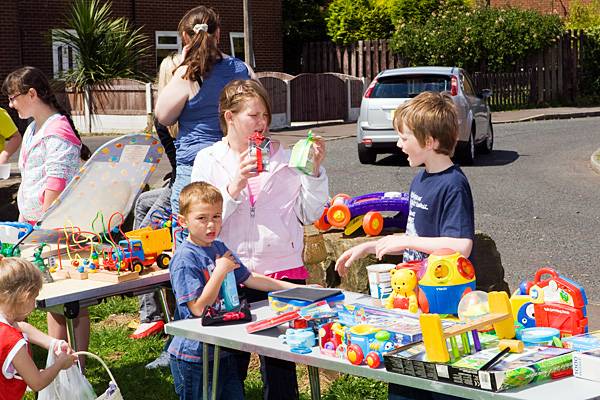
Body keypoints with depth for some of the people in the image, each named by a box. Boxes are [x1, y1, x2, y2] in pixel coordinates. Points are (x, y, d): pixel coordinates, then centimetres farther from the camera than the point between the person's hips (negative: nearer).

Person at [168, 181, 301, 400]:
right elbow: (198, 309, -25)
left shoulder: (219, 248, 7)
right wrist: (220, 271, -23)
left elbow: (248, 278, 19)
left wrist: (295, 288, 19)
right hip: (194, 358, -8)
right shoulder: (184, 259, -19)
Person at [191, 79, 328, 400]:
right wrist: (235, 185, -17)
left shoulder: (283, 158, 7)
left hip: (283, 271, 1)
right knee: (230, 364, 6)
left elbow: (309, 215, 7)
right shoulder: (208, 161, 5)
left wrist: (315, 171, -4)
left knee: (280, 364, 6)